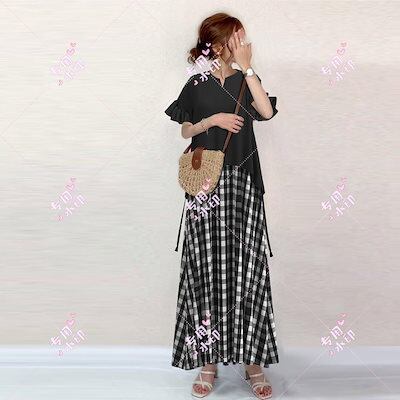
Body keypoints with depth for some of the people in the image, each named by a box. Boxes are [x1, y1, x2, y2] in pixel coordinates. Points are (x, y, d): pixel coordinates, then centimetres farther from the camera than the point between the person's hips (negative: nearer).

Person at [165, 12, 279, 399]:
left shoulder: (247, 80, 11)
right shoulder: (197, 84, 8)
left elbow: (267, 111, -7)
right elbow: (186, 131, 9)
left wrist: (247, 68, -7)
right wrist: (212, 120, -8)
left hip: (244, 183, 1)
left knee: (247, 268, -2)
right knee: (207, 269, -1)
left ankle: (252, 359, 5)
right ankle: (208, 359, 7)